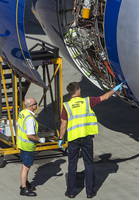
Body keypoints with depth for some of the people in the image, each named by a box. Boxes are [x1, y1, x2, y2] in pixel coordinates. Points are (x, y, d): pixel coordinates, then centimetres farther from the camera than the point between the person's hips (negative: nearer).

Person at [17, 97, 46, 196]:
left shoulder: (22, 113, 0)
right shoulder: (30, 119, -29)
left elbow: (18, 126, 12)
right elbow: (30, 136, -29)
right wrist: (40, 140, -14)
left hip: (21, 143, 10)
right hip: (28, 146, -10)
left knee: (26, 164, 23)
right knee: (26, 167, 0)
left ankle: (25, 183, 37)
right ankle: (24, 189, 8)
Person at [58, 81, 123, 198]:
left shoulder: (66, 106, -3)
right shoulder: (87, 101, 0)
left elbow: (63, 125, -4)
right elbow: (104, 97, 10)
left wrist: (60, 139, 7)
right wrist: (115, 89, 24)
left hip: (73, 138, -1)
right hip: (87, 137, 1)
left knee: (72, 165, 9)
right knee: (89, 164, 9)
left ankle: (71, 192, 11)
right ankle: (90, 191, 12)